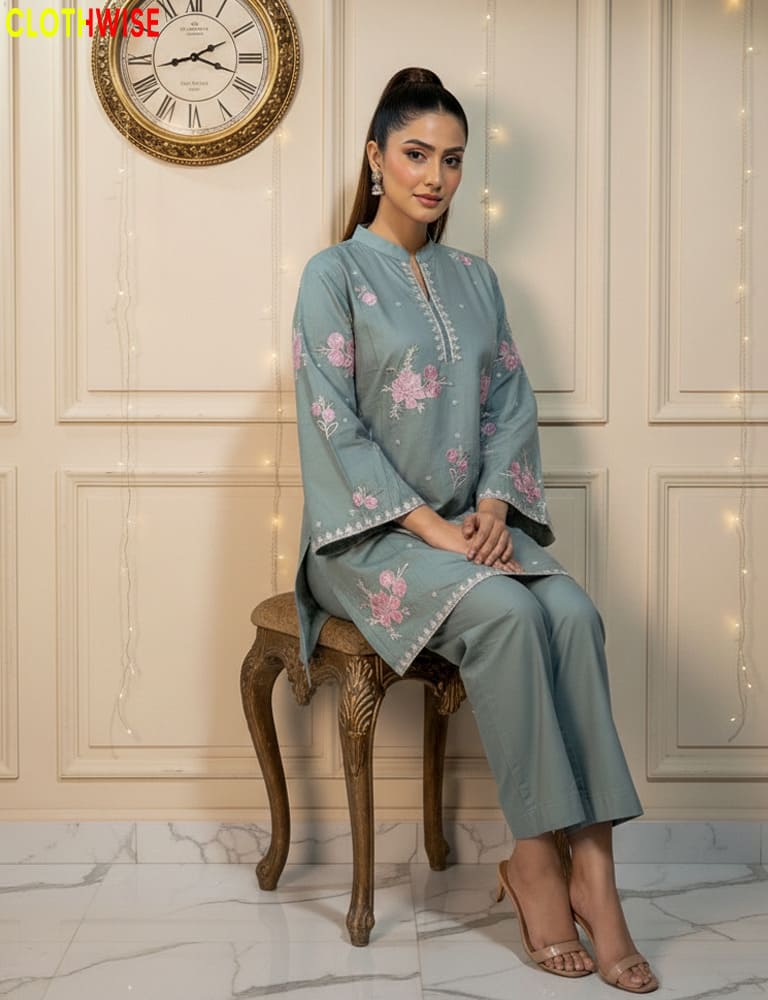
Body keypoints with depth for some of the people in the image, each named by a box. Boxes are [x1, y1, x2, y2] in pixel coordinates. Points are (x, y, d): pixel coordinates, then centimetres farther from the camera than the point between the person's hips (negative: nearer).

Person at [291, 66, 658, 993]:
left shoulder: (474, 277, 16)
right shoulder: (334, 273, -2)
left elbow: (509, 400, 11)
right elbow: (334, 422, -11)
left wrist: (493, 504, -7)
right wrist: (429, 525, -18)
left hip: (472, 524, 5)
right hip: (370, 532, -4)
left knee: (572, 613, -25)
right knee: (505, 613, -32)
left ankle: (592, 865, -25)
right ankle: (534, 858, -20)